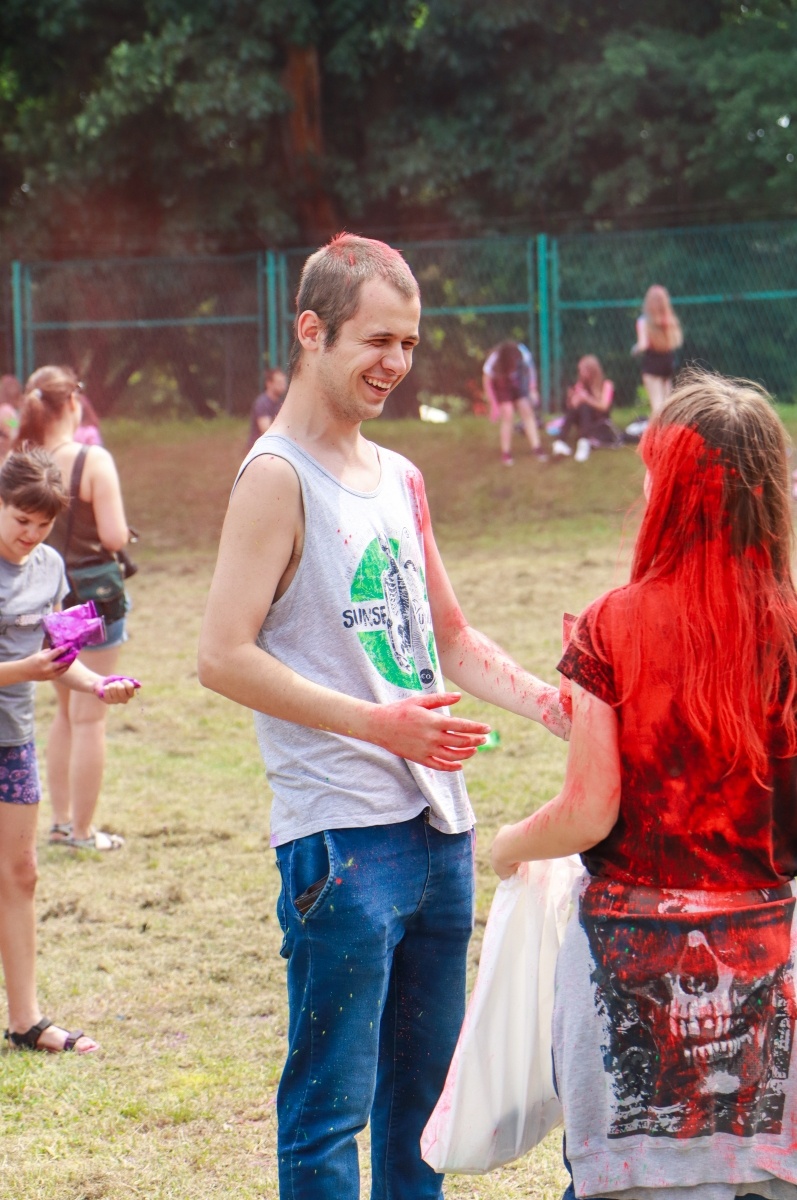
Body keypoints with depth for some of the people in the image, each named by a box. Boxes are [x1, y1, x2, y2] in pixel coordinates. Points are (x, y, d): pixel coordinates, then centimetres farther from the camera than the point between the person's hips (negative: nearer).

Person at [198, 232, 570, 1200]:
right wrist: (375, 723, -21)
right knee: (330, 1103, -3)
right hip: (342, 834, -8)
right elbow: (223, 656, -16)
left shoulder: (399, 478, 16)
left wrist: (549, 706, 9)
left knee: (424, 1085, 15)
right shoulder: (278, 477, -8)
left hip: (439, 825, 8)